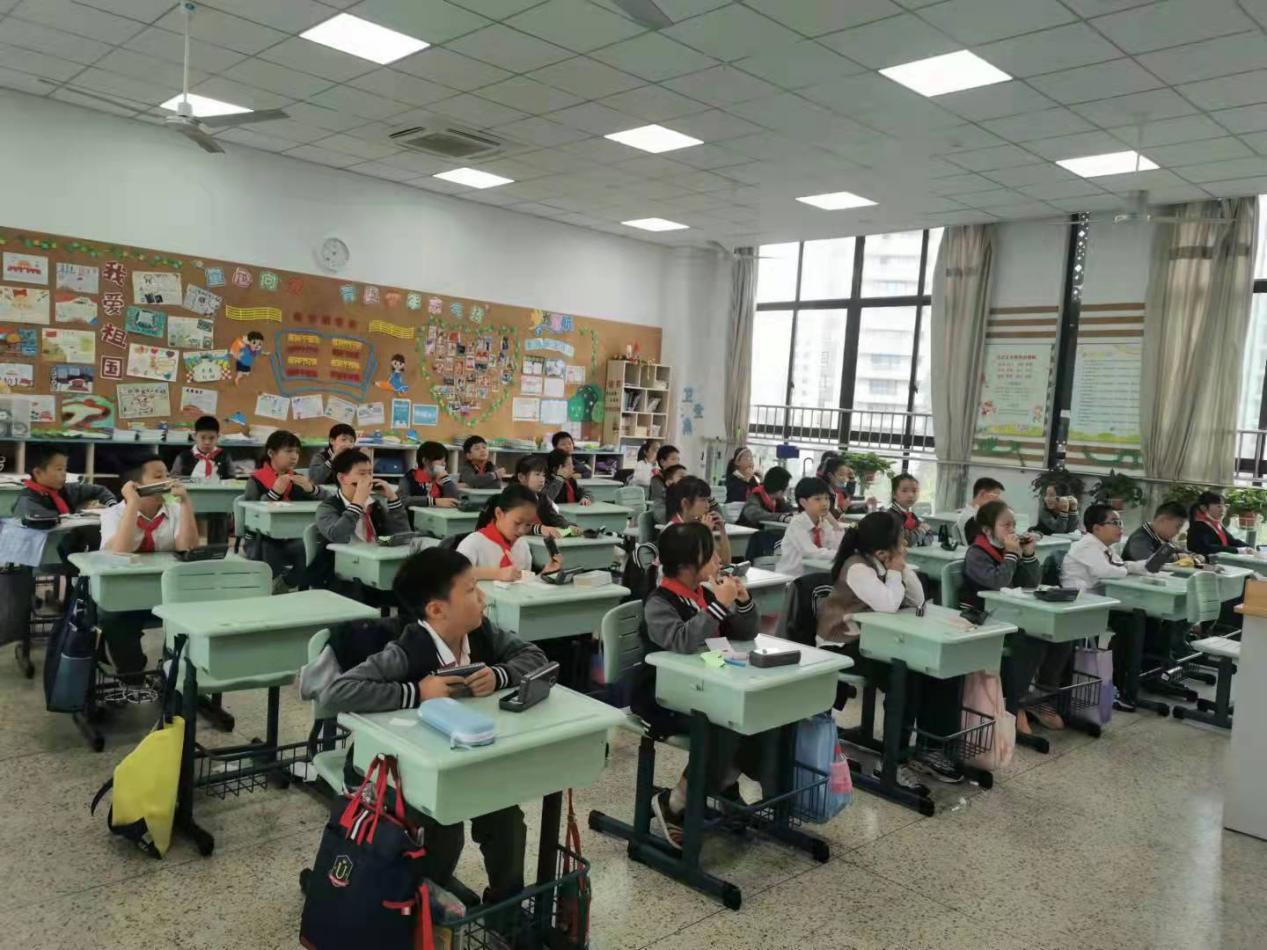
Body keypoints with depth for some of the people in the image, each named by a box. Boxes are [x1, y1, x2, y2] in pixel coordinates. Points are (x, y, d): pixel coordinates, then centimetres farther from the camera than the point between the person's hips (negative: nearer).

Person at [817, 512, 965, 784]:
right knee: (907, 675, -30)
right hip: (848, 645, -9)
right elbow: (888, 605, -31)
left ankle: (931, 745, 2)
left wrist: (903, 568, -6)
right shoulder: (857, 567, -20)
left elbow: (918, 601, 6)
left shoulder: (885, 564, 5)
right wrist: (895, 572, -17)